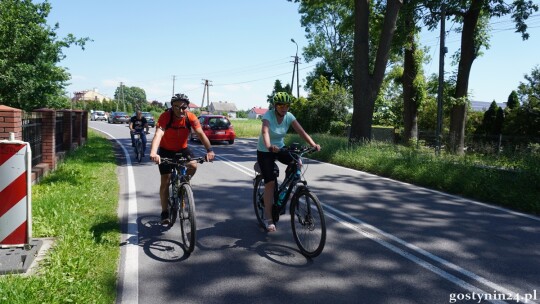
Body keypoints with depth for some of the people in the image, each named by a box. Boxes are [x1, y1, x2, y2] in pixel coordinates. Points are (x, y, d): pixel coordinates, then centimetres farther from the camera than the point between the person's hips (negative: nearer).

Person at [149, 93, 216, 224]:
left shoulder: (191, 117, -20)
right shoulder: (165, 116, -27)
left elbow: (201, 133, -28)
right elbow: (158, 134, -41)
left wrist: (209, 150, -44)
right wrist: (153, 153, -58)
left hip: (182, 149, 2)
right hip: (166, 150, -2)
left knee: (193, 165, -25)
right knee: (165, 181, -2)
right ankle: (164, 212, 13)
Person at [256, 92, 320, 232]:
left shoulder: (289, 116, -11)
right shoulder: (268, 116, -24)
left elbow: (301, 132, -19)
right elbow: (265, 132, -43)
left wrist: (313, 144, -35)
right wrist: (269, 146, -62)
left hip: (280, 148, 5)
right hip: (264, 151, -5)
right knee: (270, 182, -12)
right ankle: (268, 218, -2)